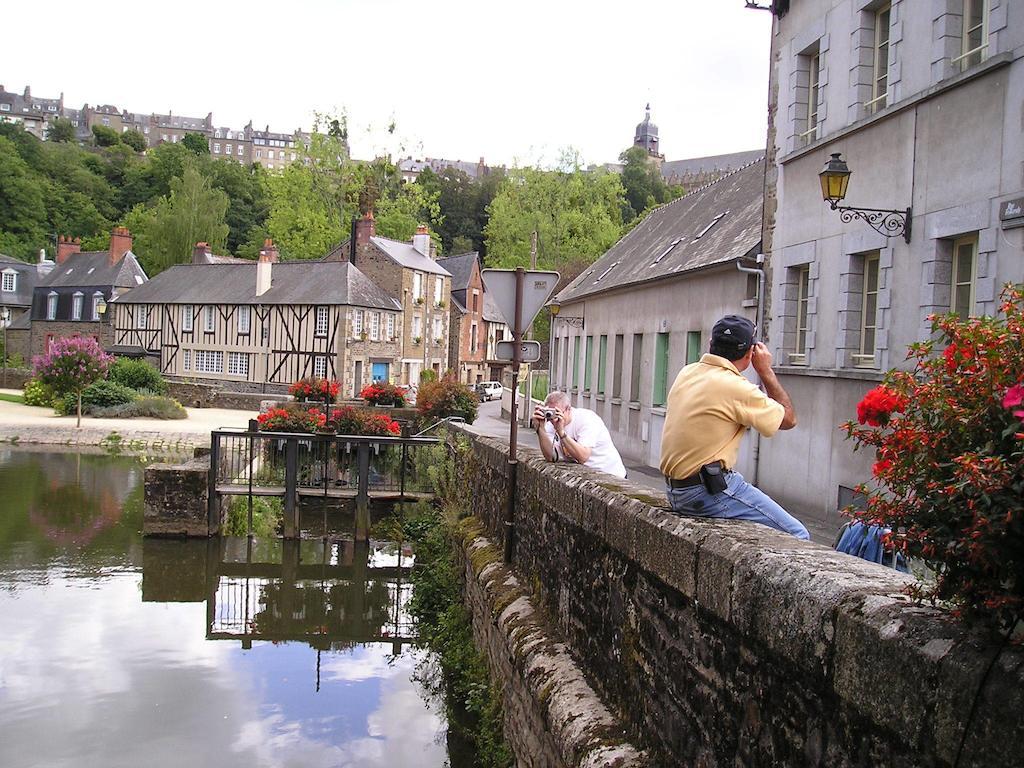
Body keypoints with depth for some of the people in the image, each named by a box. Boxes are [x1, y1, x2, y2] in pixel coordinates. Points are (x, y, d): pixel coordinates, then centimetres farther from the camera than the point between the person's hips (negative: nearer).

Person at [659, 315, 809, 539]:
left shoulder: (686, 373, 6)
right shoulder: (735, 387, -17)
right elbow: (788, 419, -3)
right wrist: (766, 371, 5)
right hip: (710, 492, -9)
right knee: (797, 536, -5)